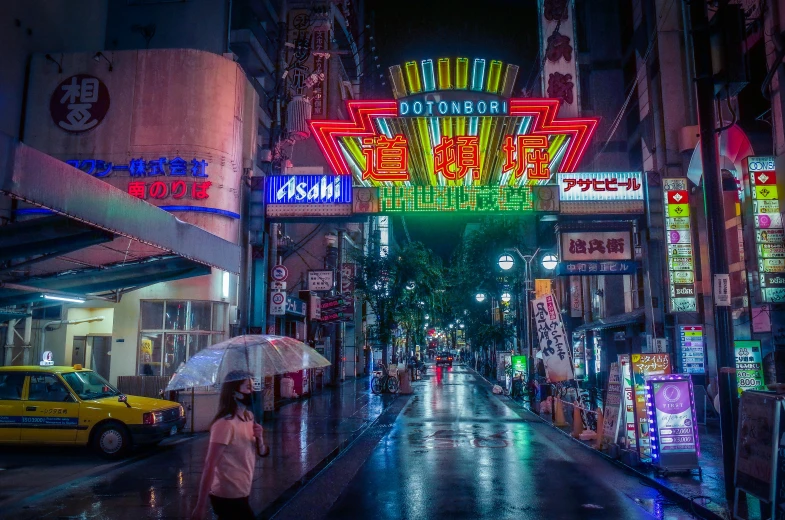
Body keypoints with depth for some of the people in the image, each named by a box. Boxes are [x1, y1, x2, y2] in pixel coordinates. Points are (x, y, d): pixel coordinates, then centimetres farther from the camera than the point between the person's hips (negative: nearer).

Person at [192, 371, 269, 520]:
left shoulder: (249, 417, 5)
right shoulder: (225, 423, -21)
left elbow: (262, 453, 9)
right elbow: (210, 464, -24)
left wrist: (259, 438, -12)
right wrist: (201, 505, -26)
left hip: (240, 493, 8)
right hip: (228, 496, -8)